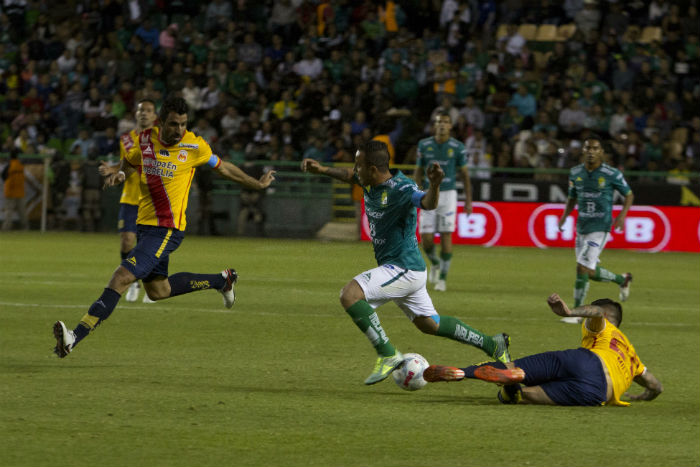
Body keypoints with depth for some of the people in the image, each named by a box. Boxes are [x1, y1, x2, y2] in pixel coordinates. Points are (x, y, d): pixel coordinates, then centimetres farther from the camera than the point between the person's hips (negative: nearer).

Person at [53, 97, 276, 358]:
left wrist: (257, 184, 21)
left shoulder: (194, 146, -8)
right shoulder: (145, 140, 3)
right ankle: (222, 280, 38)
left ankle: (75, 338, -26)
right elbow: (129, 162, 24)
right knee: (158, 291, 20)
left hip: (167, 229, -7)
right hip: (144, 226, 7)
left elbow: (223, 168, 10)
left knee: (121, 278, -18)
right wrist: (119, 174, 0)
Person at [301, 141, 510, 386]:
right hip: (401, 269, 10)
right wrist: (322, 170, 11)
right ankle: (492, 344, 32)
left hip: (404, 269, -10)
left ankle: (388, 354, -16)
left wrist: (434, 185, -62)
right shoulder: (370, 183, 1)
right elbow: (350, 176, 23)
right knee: (430, 324, 21)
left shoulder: (400, 188, -25)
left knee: (350, 294, -23)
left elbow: (428, 203, -42)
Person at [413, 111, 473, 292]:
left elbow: (464, 174, 5)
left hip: (448, 194, -2)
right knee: (426, 237, -4)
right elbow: (418, 172, 10)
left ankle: (443, 277, 1)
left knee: (446, 235, -7)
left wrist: (468, 200, 2)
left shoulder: (457, 147, -1)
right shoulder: (424, 145, 4)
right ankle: (435, 264, 28)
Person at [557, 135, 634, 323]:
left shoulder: (611, 174, -9)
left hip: (600, 228, -6)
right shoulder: (575, 173, 5)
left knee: (582, 268, -14)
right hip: (582, 227, 6)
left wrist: (622, 214, -13)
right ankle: (622, 279, 39)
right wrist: (565, 215, 1)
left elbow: (629, 195, 3)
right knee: (590, 272, 11)